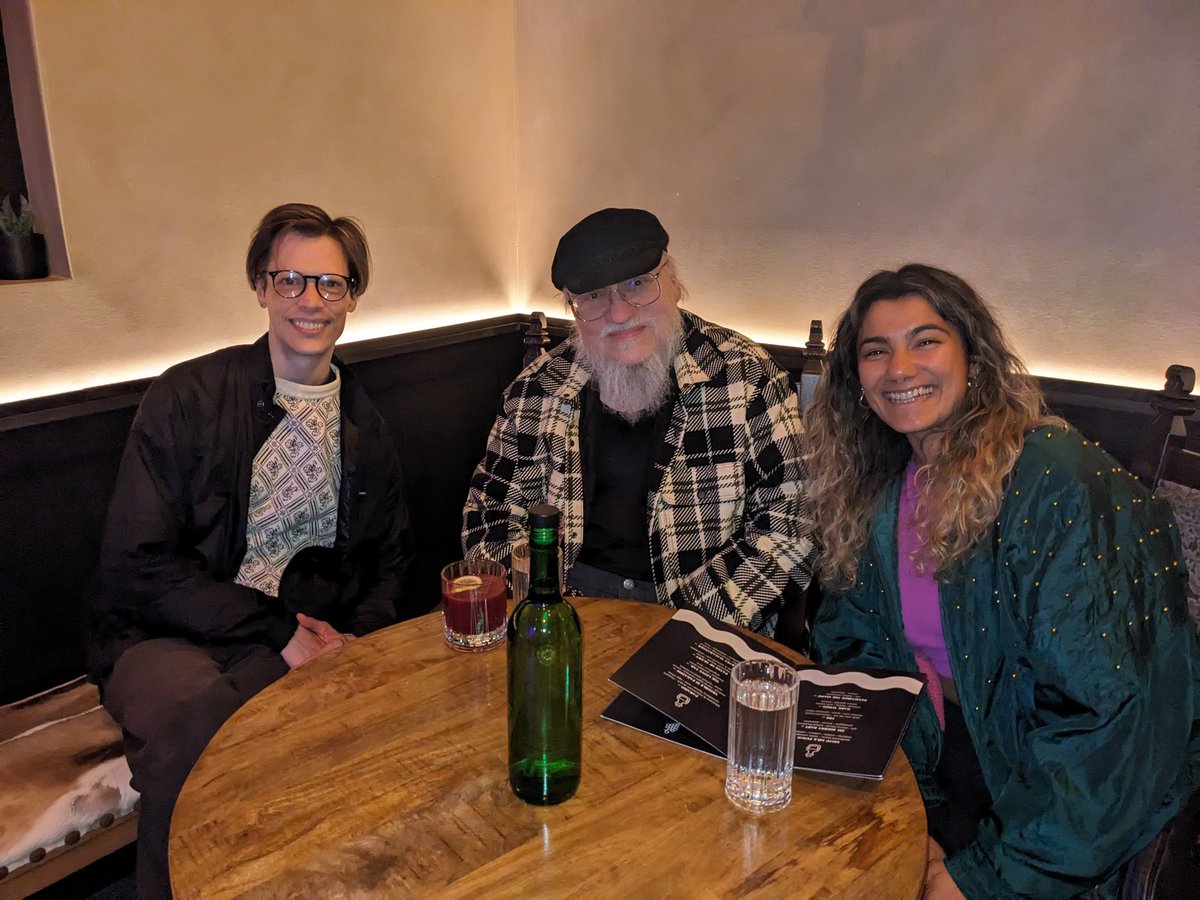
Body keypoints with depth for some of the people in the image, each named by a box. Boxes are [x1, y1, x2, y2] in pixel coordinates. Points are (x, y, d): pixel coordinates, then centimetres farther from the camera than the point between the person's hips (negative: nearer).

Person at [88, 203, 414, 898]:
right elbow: (139, 564, -6)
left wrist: (354, 638, -4)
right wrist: (276, 629, -14)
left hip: (304, 642, 3)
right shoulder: (189, 397, -1)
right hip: (170, 639, -2)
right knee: (199, 714, -36)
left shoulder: (364, 426, 12)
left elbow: (391, 561, 17)